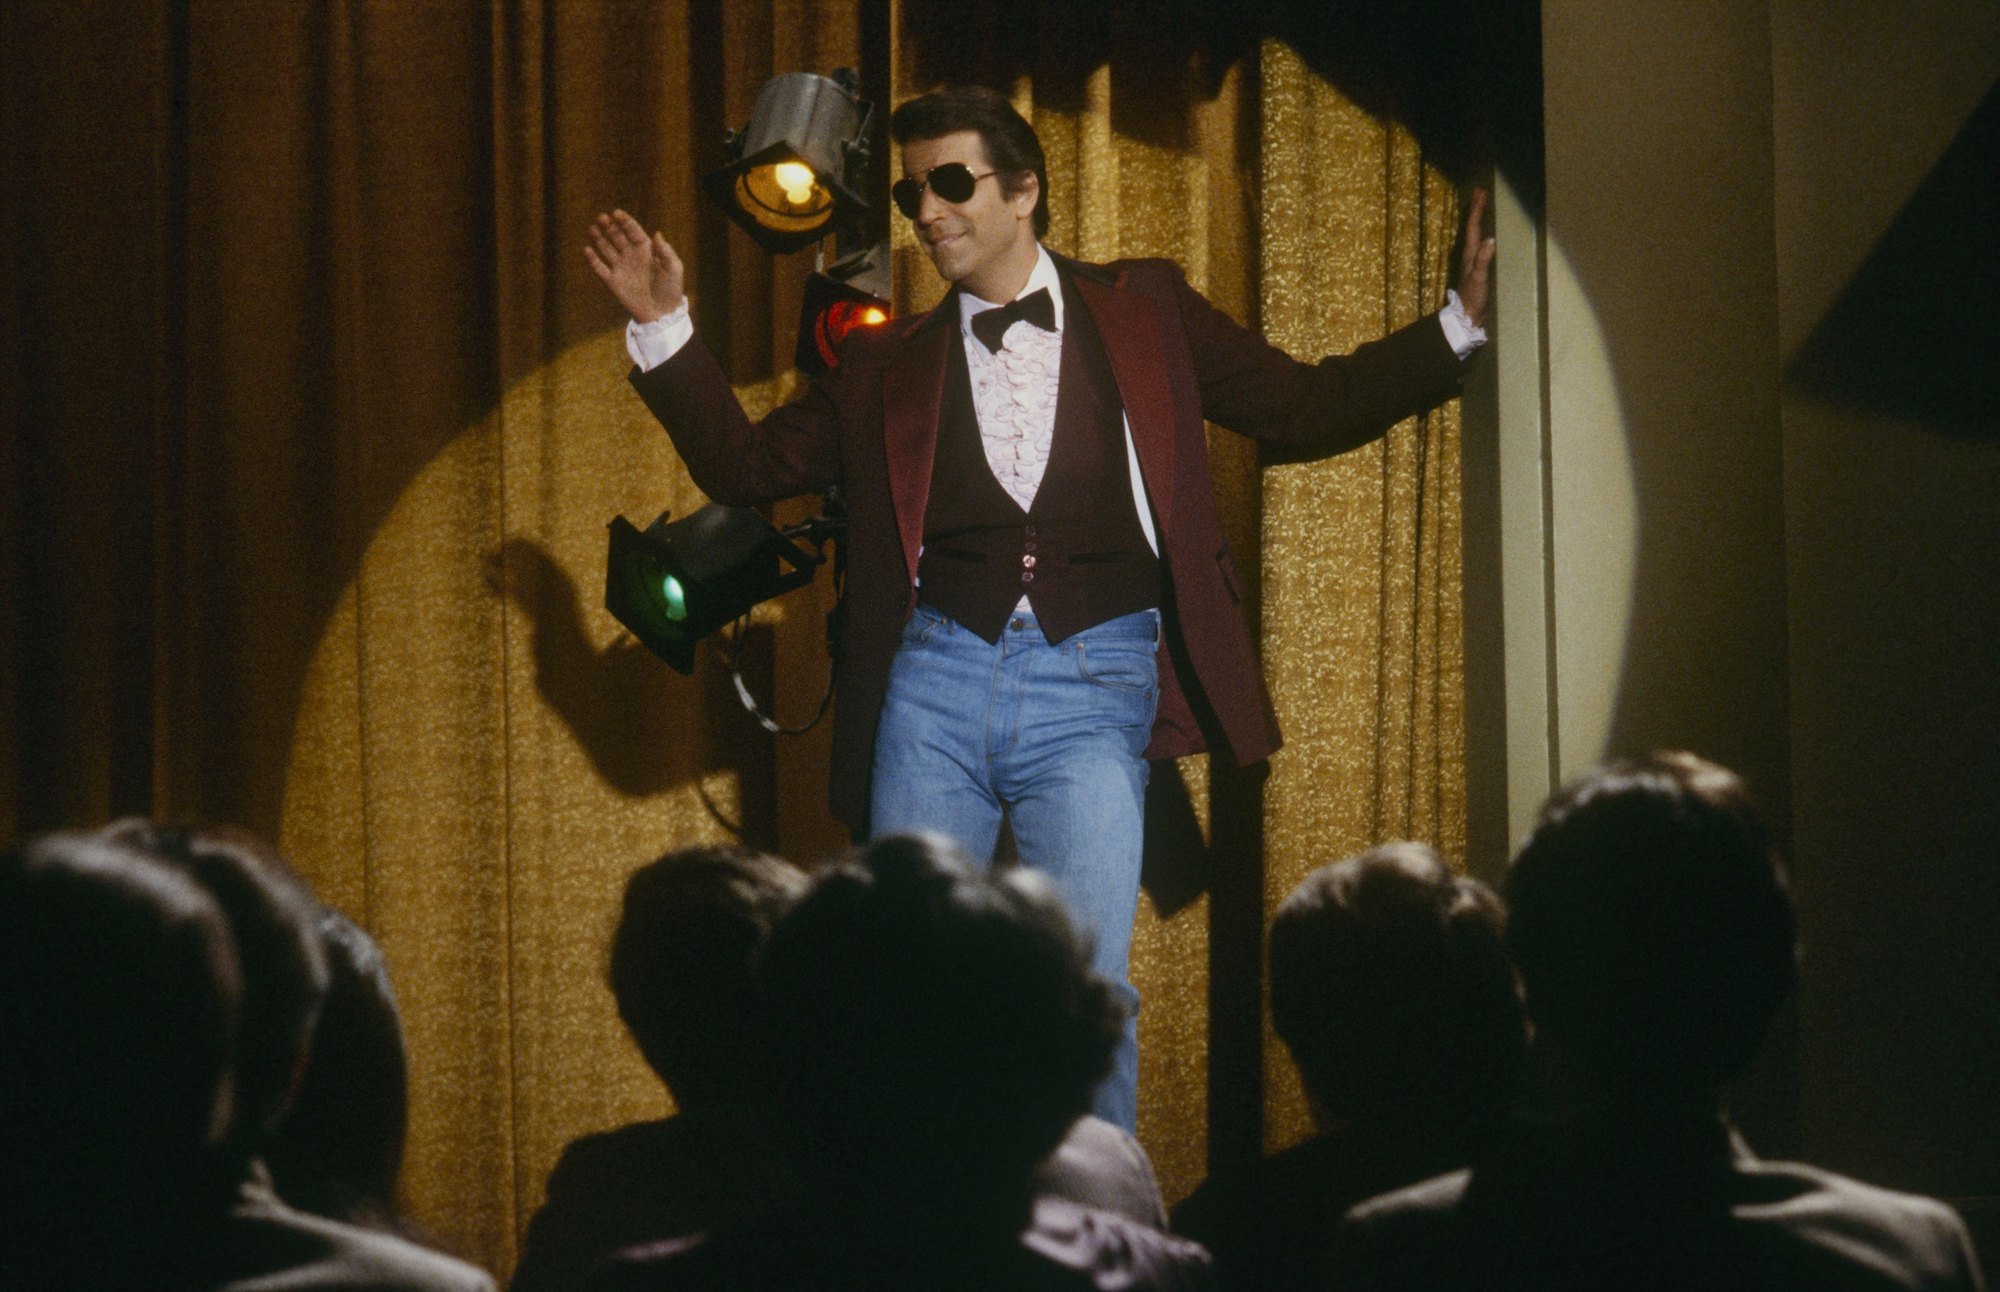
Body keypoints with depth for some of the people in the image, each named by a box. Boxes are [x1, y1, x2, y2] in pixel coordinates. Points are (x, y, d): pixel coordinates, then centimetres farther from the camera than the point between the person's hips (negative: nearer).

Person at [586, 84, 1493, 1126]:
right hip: (935, 682, 2)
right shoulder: (888, 362, 15)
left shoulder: (1145, 312, 12)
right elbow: (744, 464, 19)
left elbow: (1306, 409, 13)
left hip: (1092, 687, -2)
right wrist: (664, 330, 9)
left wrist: (1462, 321, 3)